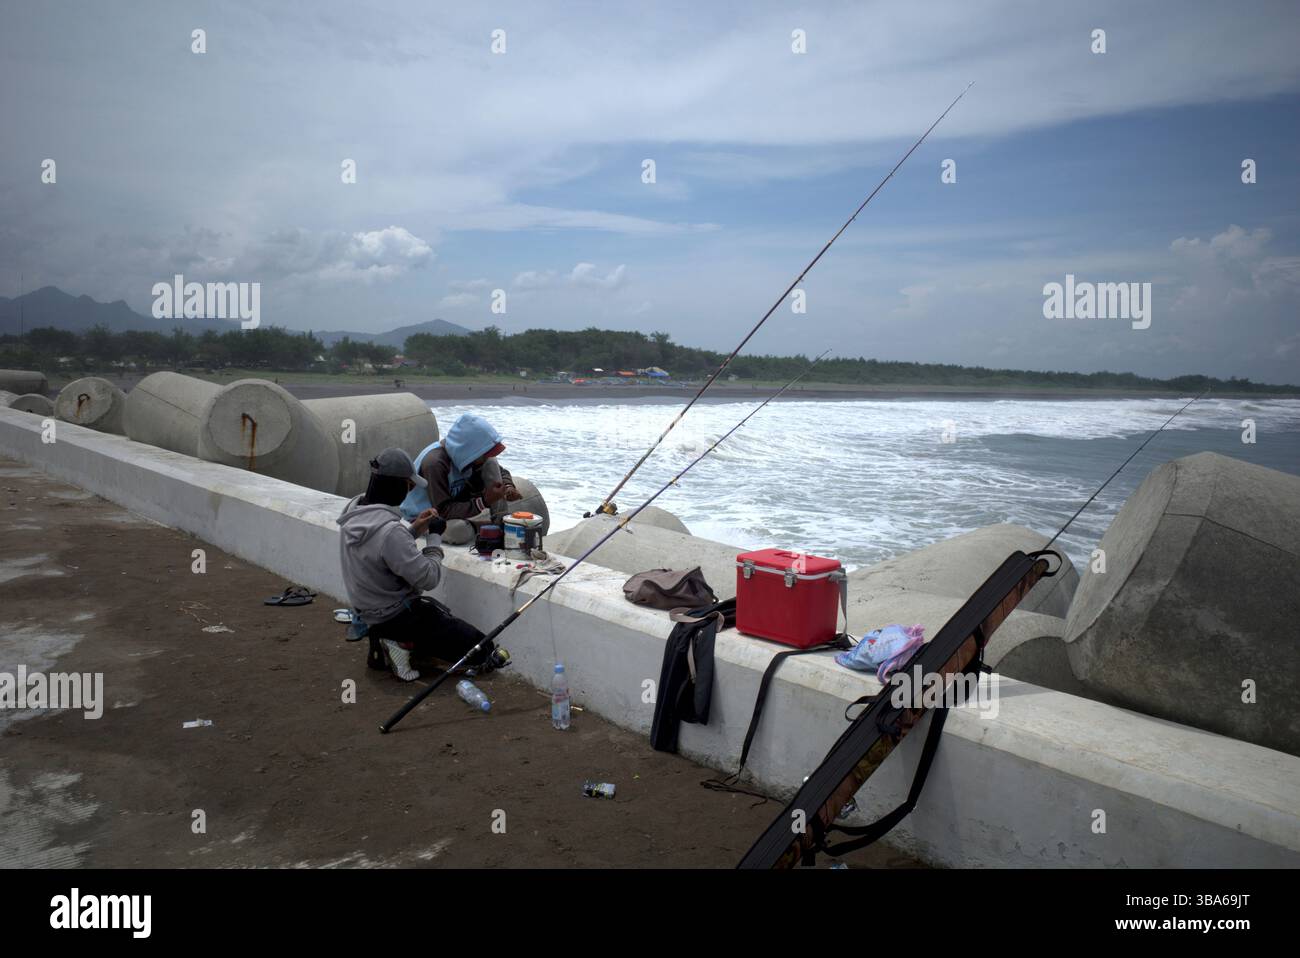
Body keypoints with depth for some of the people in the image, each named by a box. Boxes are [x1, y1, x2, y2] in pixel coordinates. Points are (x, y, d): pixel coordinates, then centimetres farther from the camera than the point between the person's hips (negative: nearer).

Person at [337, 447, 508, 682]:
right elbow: (429, 578, -24)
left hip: (368, 608, 9)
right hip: (397, 615, -9)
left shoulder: (354, 509, -3)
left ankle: (390, 640, 12)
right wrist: (434, 537, -12)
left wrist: (413, 530, 1)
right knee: (482, 649, -2)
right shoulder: (389, 531, -31)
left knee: (446, 616, 27)